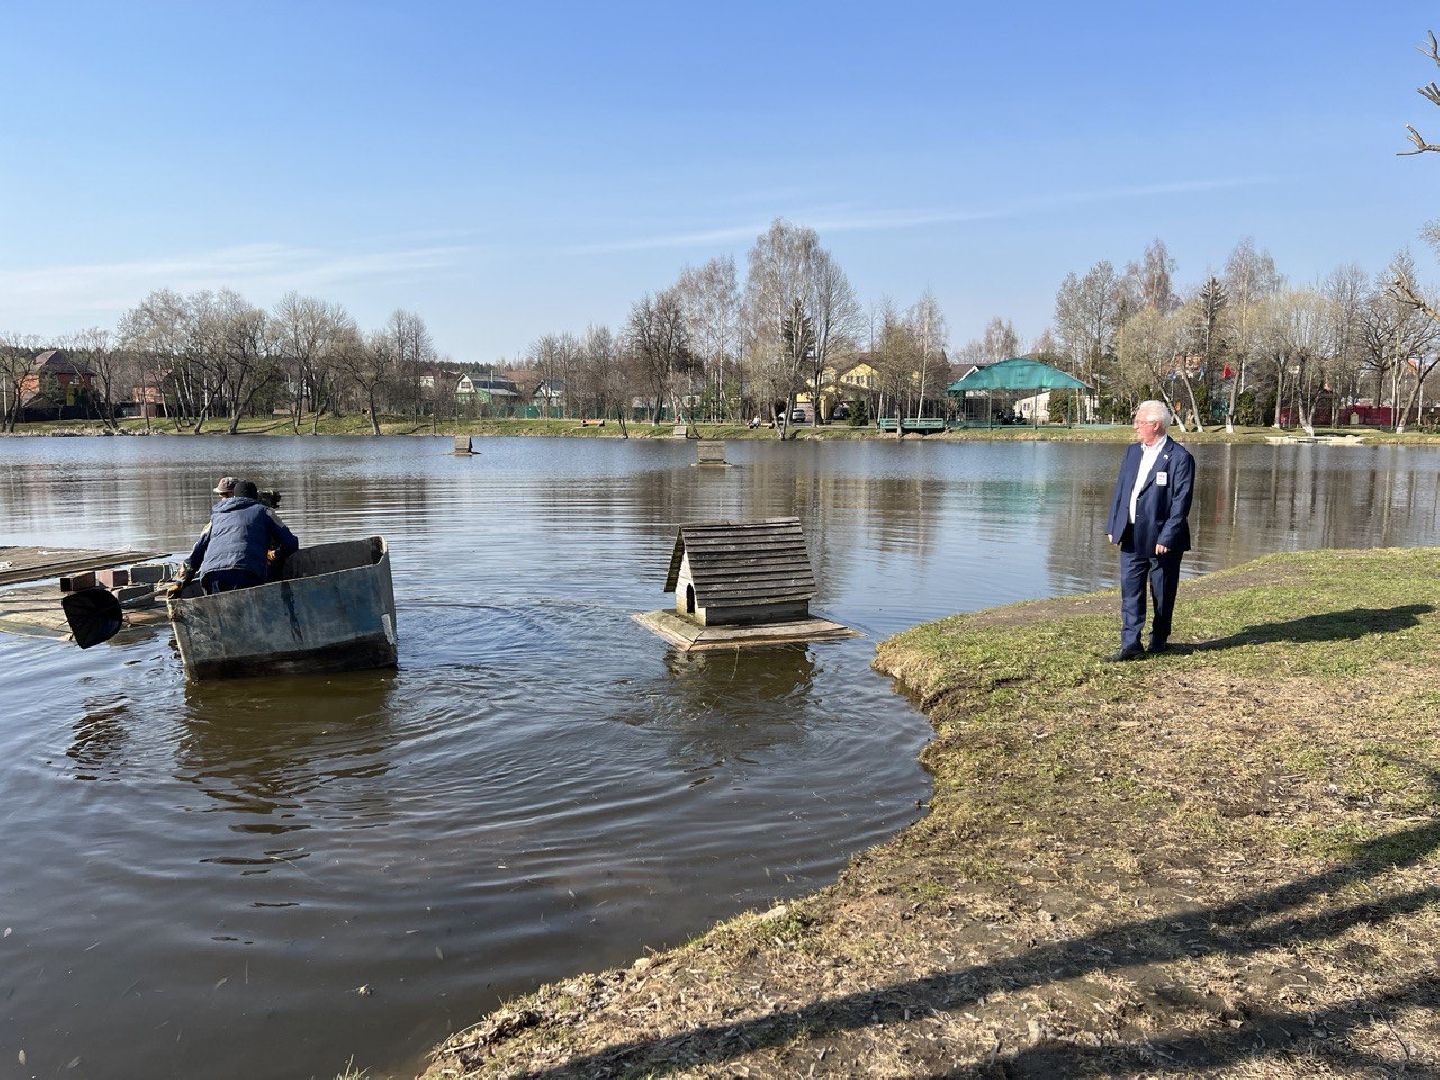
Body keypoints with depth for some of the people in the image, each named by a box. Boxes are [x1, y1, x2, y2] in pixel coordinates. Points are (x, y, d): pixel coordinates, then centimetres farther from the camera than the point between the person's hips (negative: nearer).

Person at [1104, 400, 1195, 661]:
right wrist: (1113, 527, 7)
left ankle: (1159, 641, 25)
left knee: (1162, 594, 9)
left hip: (1161, 539, -5)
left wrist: (1167, 538, -18)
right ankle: (1130, 644, 5)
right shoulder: (1133, 451, 9)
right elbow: (1120, 490, 12)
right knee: (1130, 590, 2)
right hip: (1131, 537, 5)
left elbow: (1181, 502, -14)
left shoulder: (1180, 458, -11)